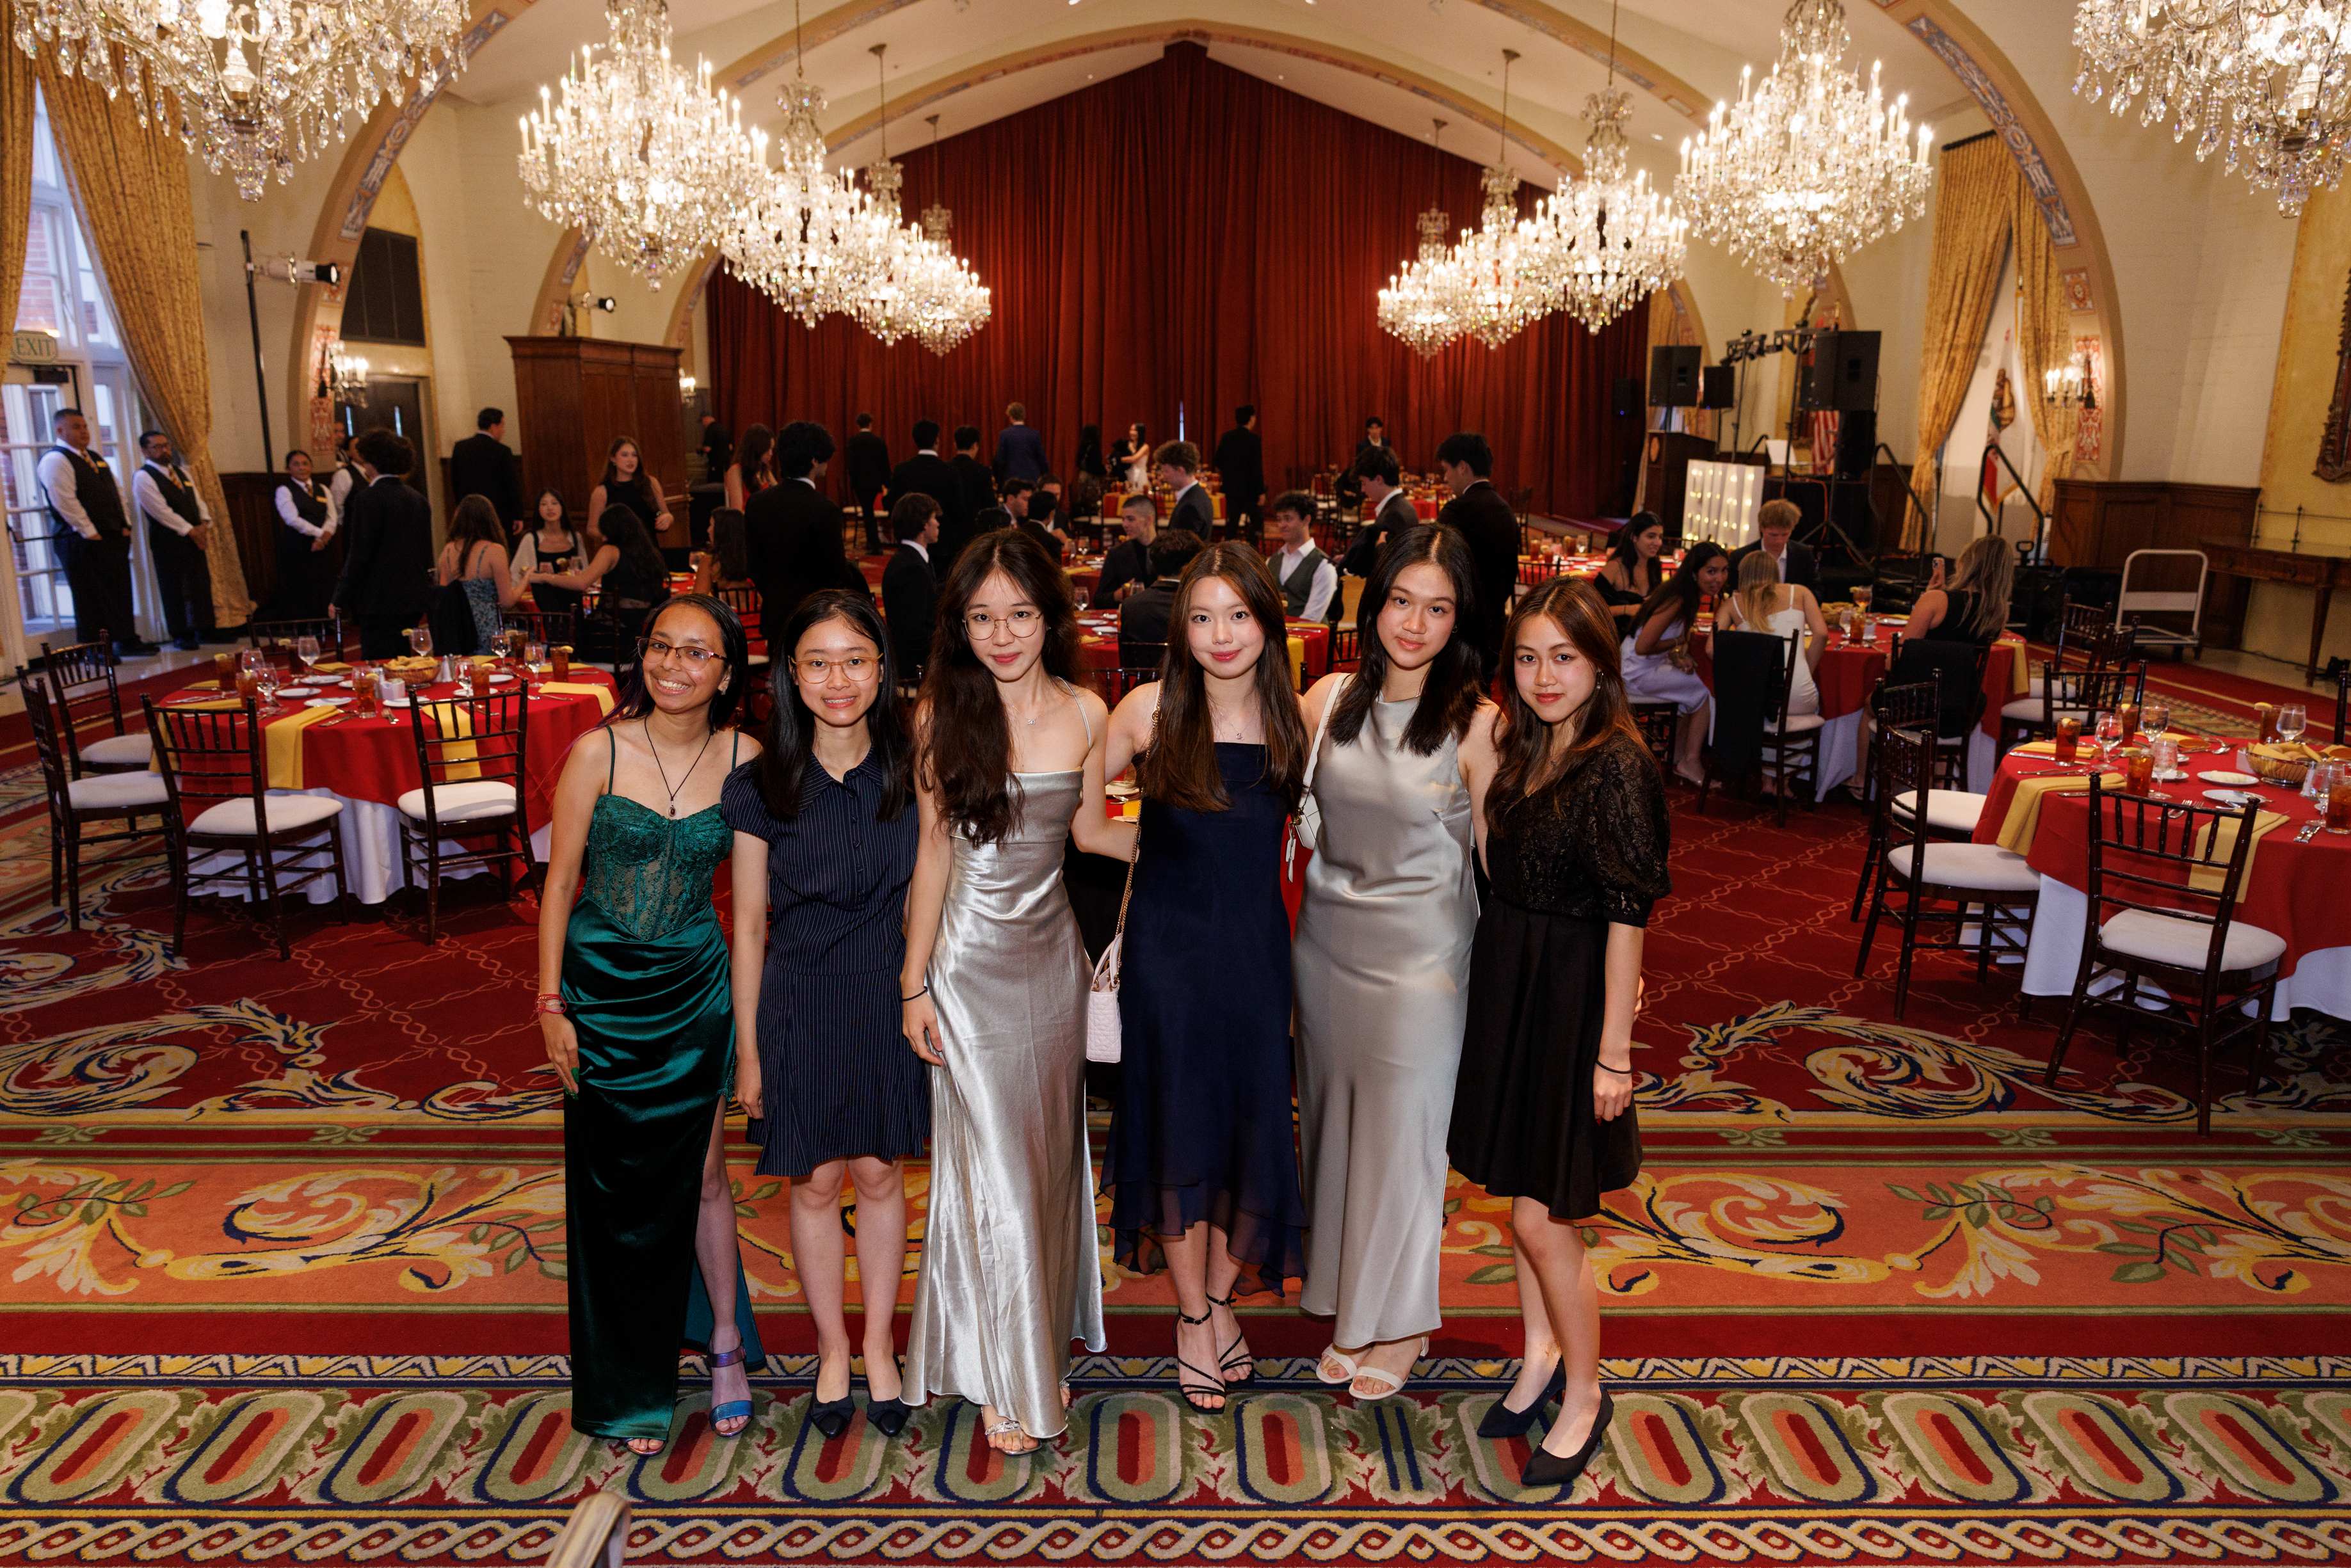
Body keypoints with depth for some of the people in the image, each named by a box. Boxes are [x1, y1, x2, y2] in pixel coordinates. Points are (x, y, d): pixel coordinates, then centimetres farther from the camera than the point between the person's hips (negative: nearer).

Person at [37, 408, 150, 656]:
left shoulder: (95, 458, 19)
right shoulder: (55, 460, -9)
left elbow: (116, 493, 21)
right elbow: (66, 503, -17)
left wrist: (125, 524, 9)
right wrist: (90, 533, -17)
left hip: (114, 537, 8)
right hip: (82, 542, -8)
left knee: (120, 591, 10)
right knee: (90, 596, -4)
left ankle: (126, 640, 18)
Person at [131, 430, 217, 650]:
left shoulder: (181, 472, 15)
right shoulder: (143, 477, -9)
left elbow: (197, 500, 13)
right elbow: (161, 510, -16)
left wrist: (204, 524, -6)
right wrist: (190, 530, -16)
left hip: (194, 537, 7)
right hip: (167, 540, -7)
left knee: (202, 584, 8)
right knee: (174, 589, -1)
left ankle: (205, 630, 17)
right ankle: (181, 635, 5)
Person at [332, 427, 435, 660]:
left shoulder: (369, 497, -11)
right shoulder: (417, 498, 10)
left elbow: (359, 554, -13)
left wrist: (341, 600, -7)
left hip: (380, 601, -7)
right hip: (413, 599, 7)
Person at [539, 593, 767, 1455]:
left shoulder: (744, 759, -6)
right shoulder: (598, 753, -10)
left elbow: (752, 887, 1)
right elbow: (559, 883, -5)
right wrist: (552, 1004, -6)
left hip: (697, 990, 1)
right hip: (602, 987, 0)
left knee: (701, 1172, 9)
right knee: (615, 1186, 10)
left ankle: (726, 1344, 32)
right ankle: (631, 1389, 29)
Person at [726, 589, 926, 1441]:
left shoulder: (911, 773, -5)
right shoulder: (759, 787, -7)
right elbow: (749, 924, -2)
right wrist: (747, 1048, -1)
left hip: (891, 996, 1)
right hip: (800, 1002, -1)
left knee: (880, 1175, 12)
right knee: (815, 1182, 11)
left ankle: (880, 1346, 32)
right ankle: (832, 1351, 32)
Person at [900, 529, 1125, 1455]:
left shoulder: (1086, 715, -3)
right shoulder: (943, 716, -10)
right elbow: (934, 851, -6)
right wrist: (914, 982, -4)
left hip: (1052, 954, 3)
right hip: (971, 961, -3)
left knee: (1050, 1154, 15)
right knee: (991, 1165, 4)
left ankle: (1047, 1341, 36)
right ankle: (1004, 1377, 22)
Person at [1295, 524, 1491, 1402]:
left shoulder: (1474, 723, -13)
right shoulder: (1328, 700, -1)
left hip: (1421, 957, -4)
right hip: (1326, 942, 5)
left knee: (1400, 1134, 9)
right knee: (1333, 1123, 16)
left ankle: (1396, 1325, 32)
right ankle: (1348, 1308, 37)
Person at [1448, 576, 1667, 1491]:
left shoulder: (1616, 766, -18)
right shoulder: (1522, 746, 6)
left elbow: (1627, 916, -18)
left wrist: (1613, 1052, -17)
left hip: (1572, 998, -7)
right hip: (1507, 983, 7)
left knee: (1541, 1219, 1)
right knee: (1521, 1194, 18)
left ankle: (1584, 1397, 23)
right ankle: (1540, 1353, 38)